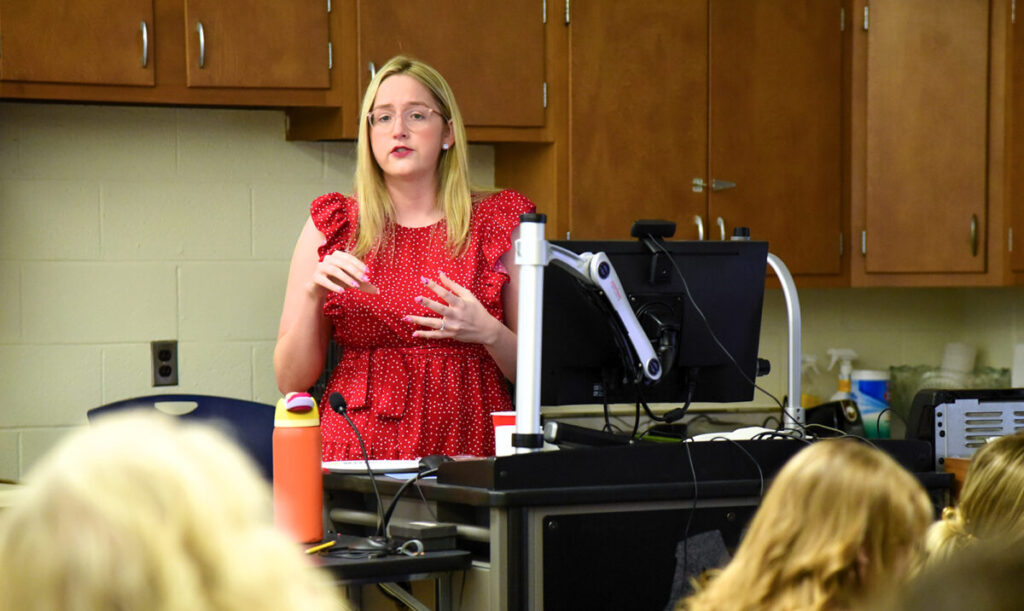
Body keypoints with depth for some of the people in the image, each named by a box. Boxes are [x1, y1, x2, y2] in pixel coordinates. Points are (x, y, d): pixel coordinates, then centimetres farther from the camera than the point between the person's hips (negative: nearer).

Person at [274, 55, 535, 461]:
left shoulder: (499, 222, 8)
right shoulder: (331, 226, 9)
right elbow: (291, 380, 7)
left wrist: (487, 331, -10)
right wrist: (313, 294, -8)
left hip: (467, 444, 0)